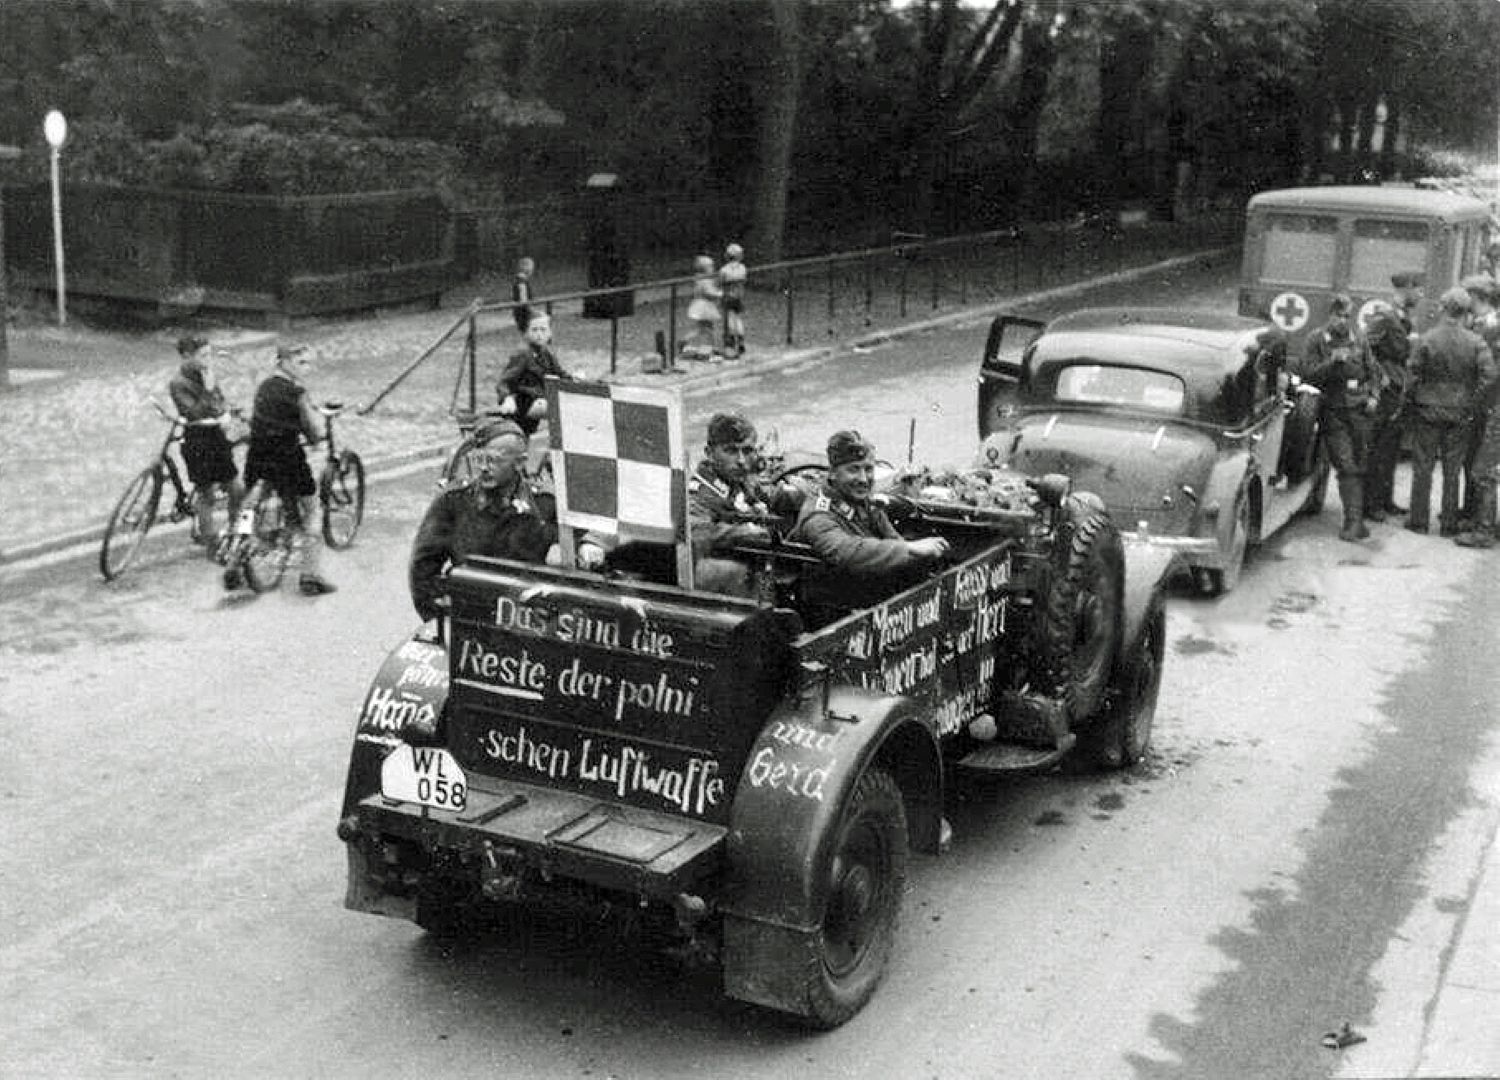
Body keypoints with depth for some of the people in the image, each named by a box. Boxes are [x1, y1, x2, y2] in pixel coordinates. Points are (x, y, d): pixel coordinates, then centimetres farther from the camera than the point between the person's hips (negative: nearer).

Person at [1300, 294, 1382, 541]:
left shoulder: (1358, 341, 12)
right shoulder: (1317, 340, 1)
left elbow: (1374, 372, 19)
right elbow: (1308, 374, -7)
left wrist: (1374, 397, 4)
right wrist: (1332, 362, -20)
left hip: (1360, 410, 3)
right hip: (1333, 411, -3)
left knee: (1360, 465, 4)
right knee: (1346, 466, -11)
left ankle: (1355, 520, 12)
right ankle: (1354, 519, -12)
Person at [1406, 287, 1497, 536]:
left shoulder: (1426, 340, -10)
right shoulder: (1476, 342, -6)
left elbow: (1413, 376, -10)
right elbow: (1488, 376, -13)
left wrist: (1412, 400, 4)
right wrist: (1470, 403, -3)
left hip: (1427, 412, -1)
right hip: (1459, 414, 2)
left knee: (1422, 469, 8)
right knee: (1453, 471, 10)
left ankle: (1419, 520, 12)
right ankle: (1449, 523, 15)